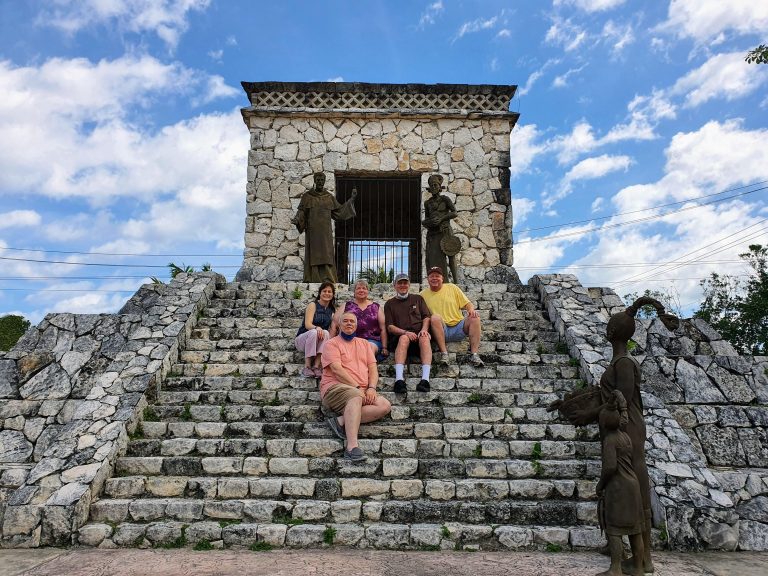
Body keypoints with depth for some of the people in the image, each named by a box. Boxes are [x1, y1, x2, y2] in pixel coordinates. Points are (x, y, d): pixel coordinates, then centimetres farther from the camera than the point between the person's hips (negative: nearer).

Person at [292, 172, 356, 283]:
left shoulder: (329, 197, 13)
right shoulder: (307, 196, 5)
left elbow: (339, 211, 17)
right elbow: (301, 212, 1)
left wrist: (351, 199, 15)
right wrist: (296, 220, -20)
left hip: (326, 232, 2)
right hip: (312, 232, -2)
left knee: (326, 256, -5)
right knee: (313, 256, -6)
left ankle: (328, 282, -7)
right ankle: (313, 281, -6)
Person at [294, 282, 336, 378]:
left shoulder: (331, 311, 12)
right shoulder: (313, 305, -2)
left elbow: (332, 330, 6)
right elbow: (307, 324, -15)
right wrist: (317, 328, -38)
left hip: (318, 343, 3)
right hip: (302, 339, -3)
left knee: (326, 333, -28)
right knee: (314, 332, -35)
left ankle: (317, 366, -36)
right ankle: (307, 366, -34)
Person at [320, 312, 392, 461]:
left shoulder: (364, 344, 23)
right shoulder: (333, 343, 6)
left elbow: (373, 369, 14)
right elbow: (337, 369, -9)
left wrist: (371, 388, -6)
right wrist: (358, 387, -15)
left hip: (362, 392, 6)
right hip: (335, 387, -5)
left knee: (385, 405, -21)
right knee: (355, 396, -39)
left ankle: (341, 421, -29)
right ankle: (352, 446, -50)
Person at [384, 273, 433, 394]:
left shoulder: (417, 299, 25)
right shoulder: (390, 304, 20)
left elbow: (427, 317, 14)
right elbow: (390, 327, 9)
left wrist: (424, 329, -9)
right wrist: (405, 332, -10)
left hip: (419, 333, 1)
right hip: (400, 335, -1)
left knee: (424, 338, -34)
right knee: (404, 338, -36)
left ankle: (425, 379, -50)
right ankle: (399, 379, -53)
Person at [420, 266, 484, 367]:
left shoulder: (452, 288, 11)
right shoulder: (423, 295, 8)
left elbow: (467, 303, 10)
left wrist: (471, 309, -13)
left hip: (458, 329, 2)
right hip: (441, 331, -2)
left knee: (475, 318, -24)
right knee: (435, 317, -32)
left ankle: (475, 355, -27)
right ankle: (444, 353, -33)